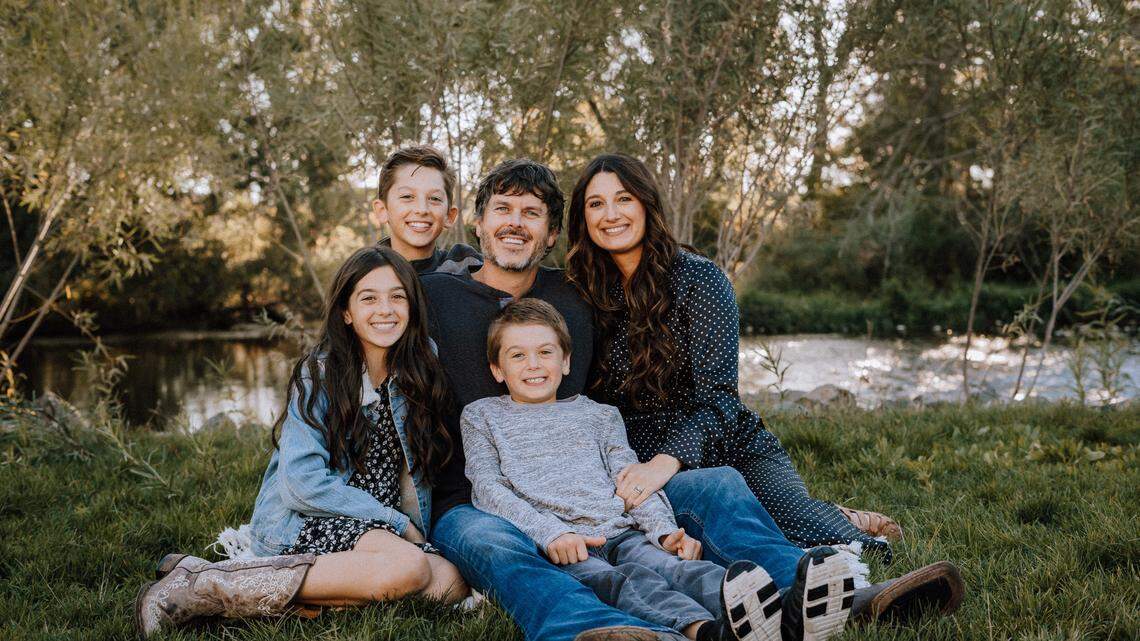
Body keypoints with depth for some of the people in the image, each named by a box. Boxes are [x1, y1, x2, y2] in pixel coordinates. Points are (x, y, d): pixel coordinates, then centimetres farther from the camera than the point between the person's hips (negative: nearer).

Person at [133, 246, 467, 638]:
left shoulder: (418, 372, 6)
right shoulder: (319, 374, -9)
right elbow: (302, 481, -16)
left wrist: (414, 527, -3)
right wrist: (396, 522, -13)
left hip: (374, 529, 6)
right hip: (299, 521, -5)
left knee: (452, 583, -22)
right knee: (408, 567, -33)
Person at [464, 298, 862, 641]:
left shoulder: (596, 415, 28)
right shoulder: (482, 416, 19)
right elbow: (487, 489, 4)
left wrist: (664, 529, -5)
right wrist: (551, 534, -13)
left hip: (619, 533, 3)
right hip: (553, 546, -3)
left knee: (672, 565, -32)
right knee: (628, 580, -36)